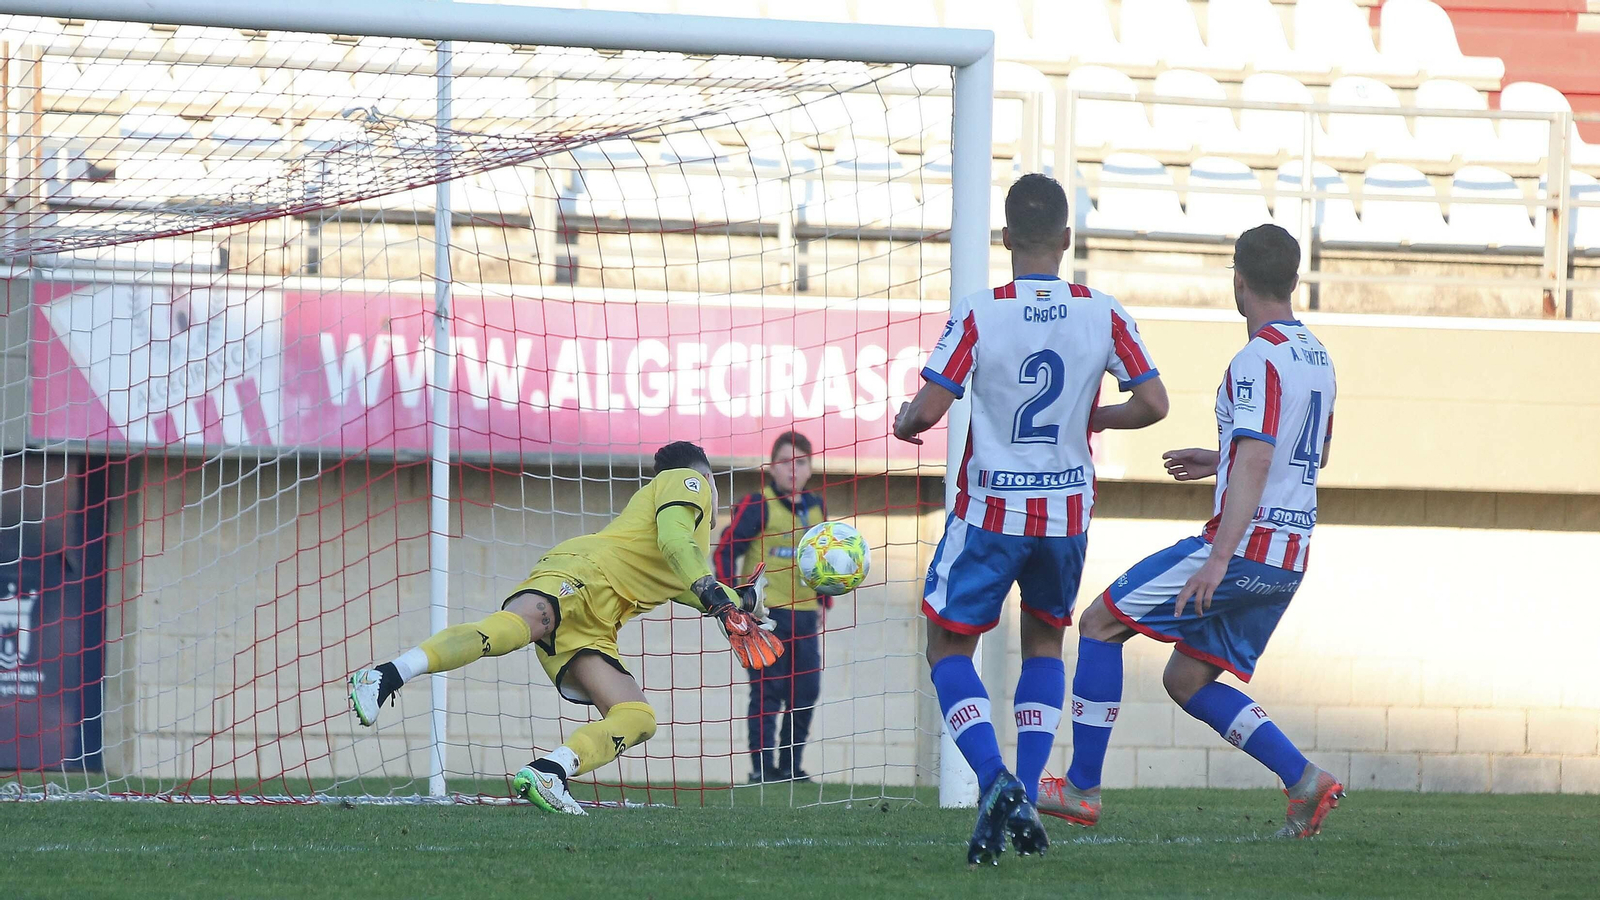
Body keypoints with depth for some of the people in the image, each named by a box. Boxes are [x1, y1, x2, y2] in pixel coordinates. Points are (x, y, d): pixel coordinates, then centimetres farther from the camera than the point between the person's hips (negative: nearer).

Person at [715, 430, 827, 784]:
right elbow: (724, 552, -7)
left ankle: (790, 765, 12)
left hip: (804, 614, 6)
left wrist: (822, 600, 18)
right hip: (765, 613, -6)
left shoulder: (816, 508, 11)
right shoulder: (757, 506, -7)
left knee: (806, 691, 3)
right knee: (767, 692, -7)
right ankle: (762, 766, -3)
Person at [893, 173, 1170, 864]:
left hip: (990, 512, -3)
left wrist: (903, 423, 9)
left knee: (949, 648, 9)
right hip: (1068, 510, 3)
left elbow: (928, 410, -14)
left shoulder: (977, 314, -12)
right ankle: (1025, 800, 11)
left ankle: (996, 783, -14)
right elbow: (1153, 404, -3)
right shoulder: (1104, 314, -4)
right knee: (1044, 642, 23)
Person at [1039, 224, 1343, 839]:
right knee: (1186, 681, 17)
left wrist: (1219, 559, -31)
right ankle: (1303, 781, 3)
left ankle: (1081, 788, -1)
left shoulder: (1258, 360, -14)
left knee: (1101, 623, 2)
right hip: (1291, 561, 9)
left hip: (1245, 543, -9)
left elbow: (1254, 464, -24)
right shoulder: (1316, 357, 15)